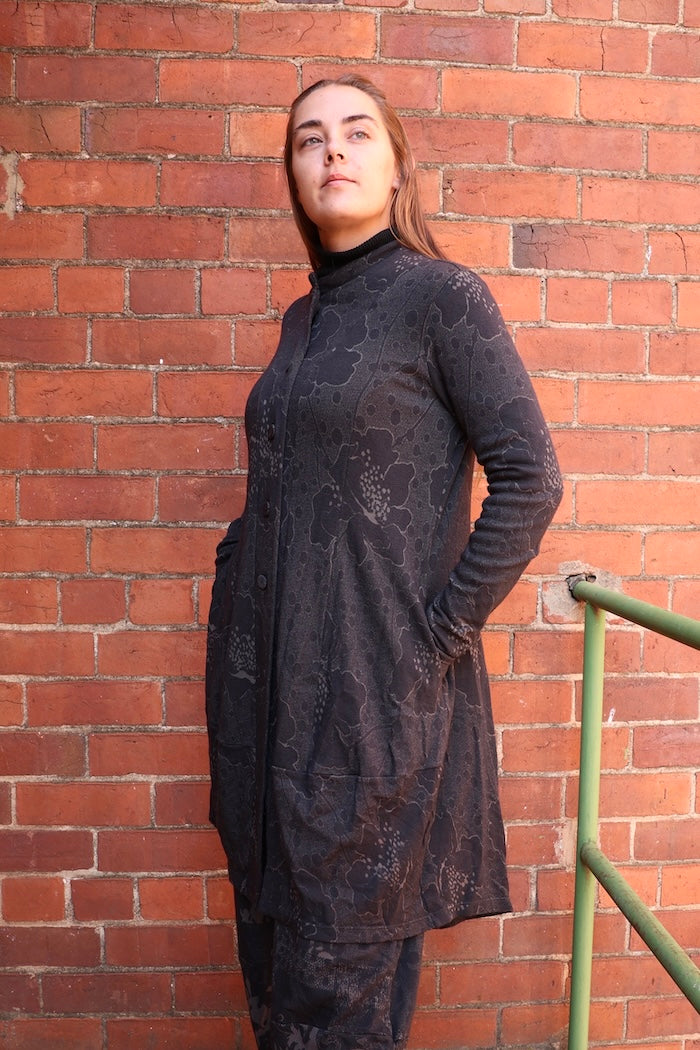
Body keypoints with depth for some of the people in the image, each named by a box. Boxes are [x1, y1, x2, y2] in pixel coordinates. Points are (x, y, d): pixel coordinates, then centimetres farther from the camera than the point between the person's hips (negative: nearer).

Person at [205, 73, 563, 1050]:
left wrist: (441, 629, -13)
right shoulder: (303, 320, 13)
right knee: (272, 935, 19)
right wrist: (237, 580, 10)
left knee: (342, 957, 7)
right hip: (268, 669, 7)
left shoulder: (442, 295, -6)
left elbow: (530, 478, -11)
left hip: (380, 675, -6)